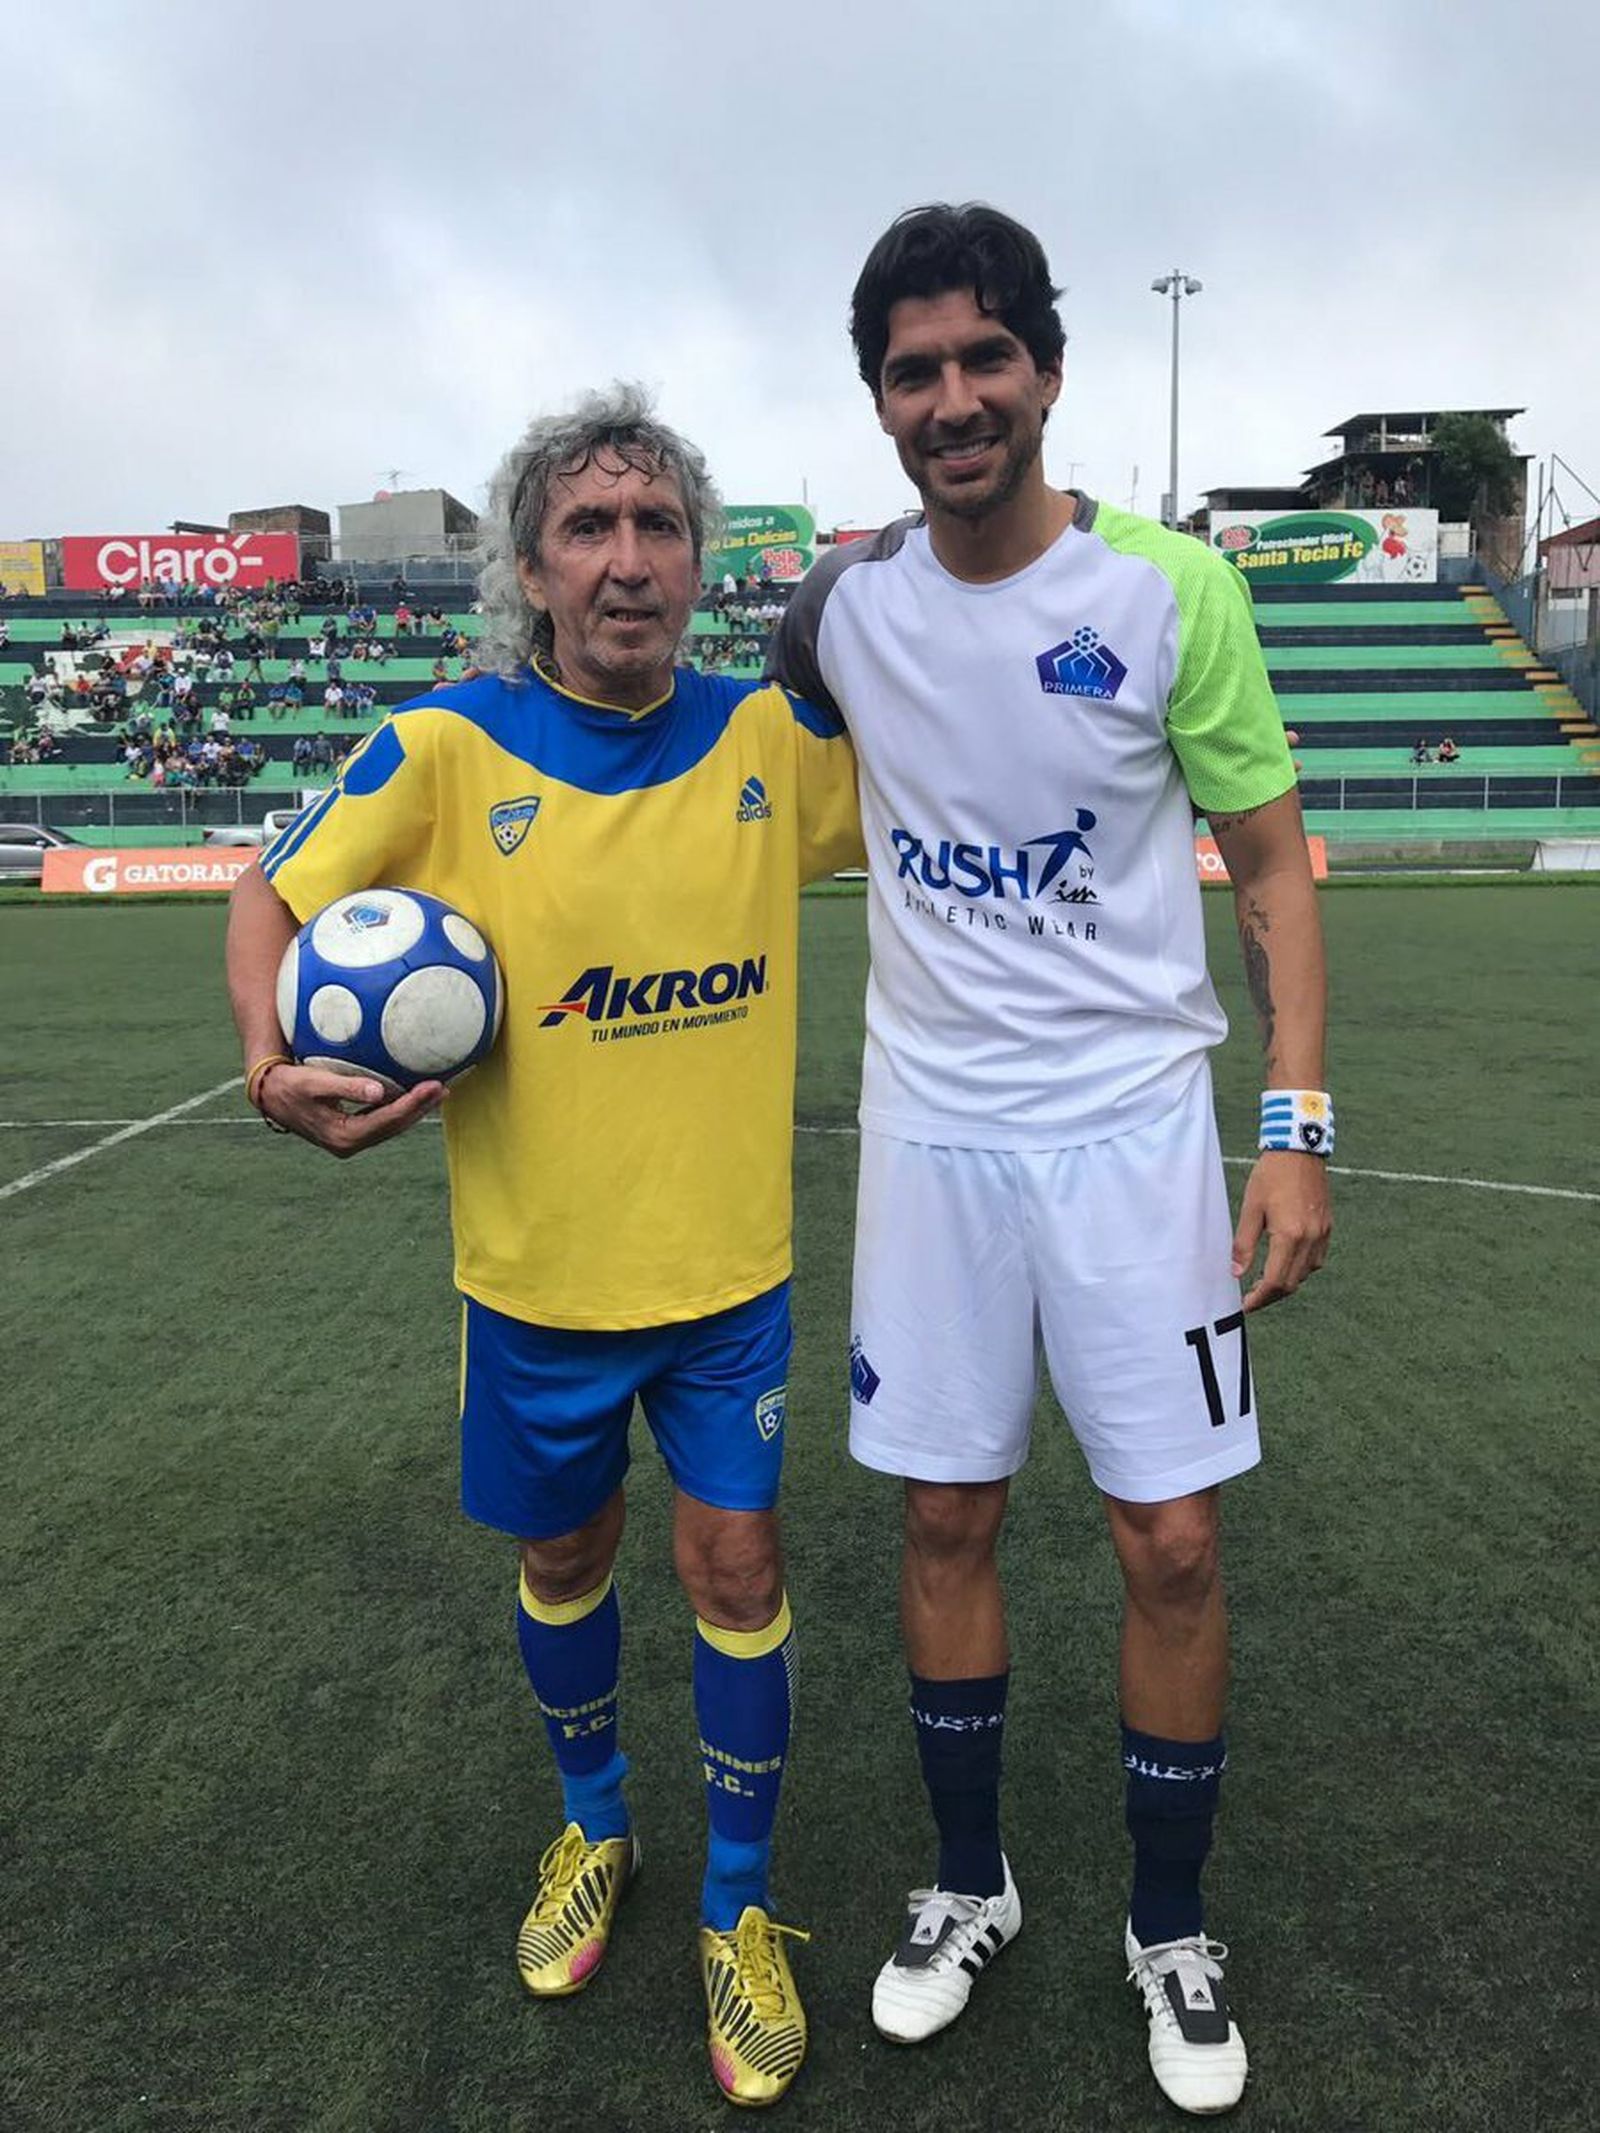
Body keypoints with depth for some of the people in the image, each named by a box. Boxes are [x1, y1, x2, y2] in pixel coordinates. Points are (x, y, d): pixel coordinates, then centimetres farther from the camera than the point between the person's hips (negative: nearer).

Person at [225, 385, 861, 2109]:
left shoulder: (775, 735, -8)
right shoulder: (445, 748, -13)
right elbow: (273, 892, -1)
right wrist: (275, 1065, -17)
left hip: (731, 1266, 1)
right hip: (534, 1273, 0)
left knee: (736, 1567, 7)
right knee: (561, 1562, 19)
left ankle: (738, 1909, 33)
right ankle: (592, 1829, 50)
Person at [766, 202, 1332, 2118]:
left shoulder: (1176, 593, -8)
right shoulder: (844, 603, 0)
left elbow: (1271, 864, -2)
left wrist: (1298, 1127, -8)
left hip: (1131, 1122, -2)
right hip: (929, 1127, 2)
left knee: (1170, 1544, 4)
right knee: (946, 1523, 10)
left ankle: (1171, 1933, 29)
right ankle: (970, 1887, 34)